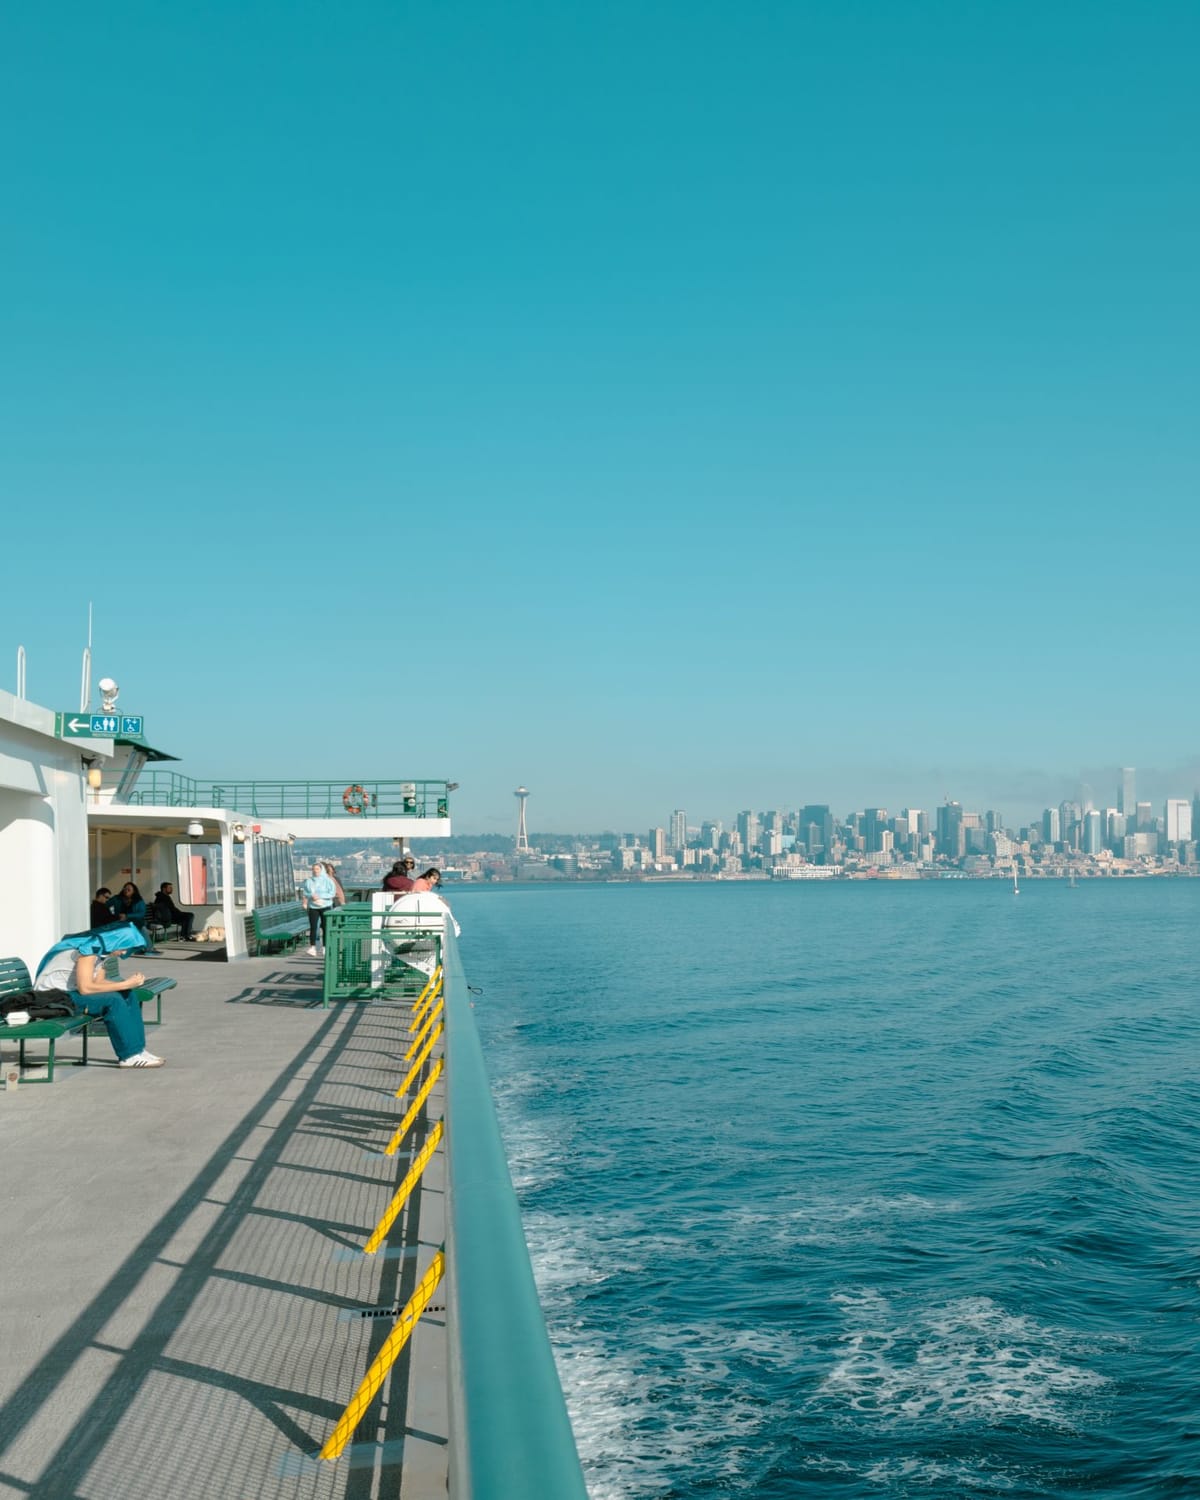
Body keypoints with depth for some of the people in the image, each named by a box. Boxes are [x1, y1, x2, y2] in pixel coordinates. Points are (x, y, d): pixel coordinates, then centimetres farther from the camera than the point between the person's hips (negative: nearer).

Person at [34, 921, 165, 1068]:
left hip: (70, 992, 10)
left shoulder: (101, 949, 7)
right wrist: (125, 984, -26)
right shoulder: (88, 949, -21)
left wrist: (130, 982, -11)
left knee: (127, 996, -1)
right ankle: (130, 1056, -20)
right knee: (113, 1000, -26)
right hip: (52, 996, -10)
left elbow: (98, 982, 5)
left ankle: (137, 1049, -1)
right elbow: (85, 988, -29)